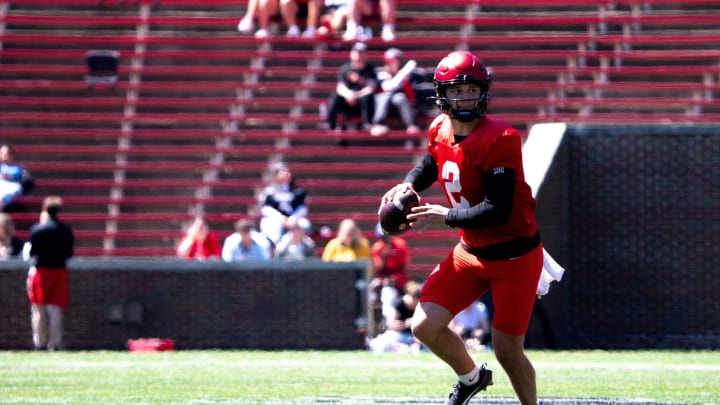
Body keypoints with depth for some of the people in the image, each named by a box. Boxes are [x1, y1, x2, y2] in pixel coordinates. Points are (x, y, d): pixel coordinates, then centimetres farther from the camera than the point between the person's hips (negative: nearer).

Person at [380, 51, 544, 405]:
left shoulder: (498, 139, -24)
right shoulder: (441, 130, -1)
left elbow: (499, 210, -28)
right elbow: (430, 163, 23)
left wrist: (448, 217, -26)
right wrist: (408, 185, 3)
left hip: (514, 256, -7)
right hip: (471, 253, 7)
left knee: (507, 351, -5)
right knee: (425, 326, 0)